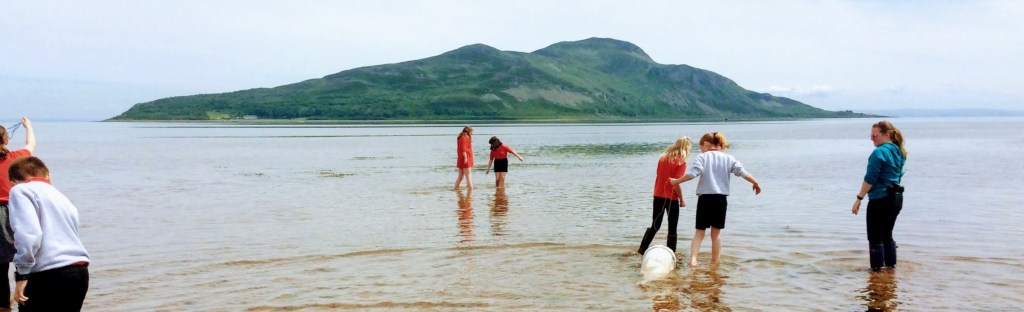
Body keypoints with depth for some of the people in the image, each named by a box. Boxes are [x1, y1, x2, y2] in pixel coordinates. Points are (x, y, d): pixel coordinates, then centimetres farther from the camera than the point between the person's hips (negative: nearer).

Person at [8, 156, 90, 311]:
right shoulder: (60, 196, 26)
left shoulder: (21, 190, 3)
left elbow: (28, 233, -12)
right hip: (80, 271, 7)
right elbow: (71, 231, 17)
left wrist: (22, 273, -10)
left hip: (49, 275, -7)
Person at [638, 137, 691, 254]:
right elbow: (676, 184, -17)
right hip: (671, 198, -6)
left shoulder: (663, 157, 6)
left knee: (655, 226, 17)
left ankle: (642, 250, 15)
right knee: (672, 230, 5)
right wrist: (682, 200, -6)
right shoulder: (681, 162, -12)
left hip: (658, 196, 6)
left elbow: (657, 177, 10)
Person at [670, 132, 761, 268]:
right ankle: (715, 263, 19)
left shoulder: (702, 157, -3)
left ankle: (693, 259, -9)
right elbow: (742, 172, 3)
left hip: (705, 198, -2)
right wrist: (756, 183, 16)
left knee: (699, 232, 8)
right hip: (721, 199, 2)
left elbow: (692, 173, -16)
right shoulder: (728, 158, 7)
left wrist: (676, 181, -6)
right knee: (716, 233, 14)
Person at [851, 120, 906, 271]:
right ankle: (891, 265, 24)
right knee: (887, 235, 19)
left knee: (875, 237, 0)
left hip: (880, 200, -9)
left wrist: (859, 199, -15)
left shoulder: (879, 152, -16)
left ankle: (876, 268, 2)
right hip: (896, 198, 9)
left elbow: (870, 178, -19)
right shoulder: (898, 152, 11)